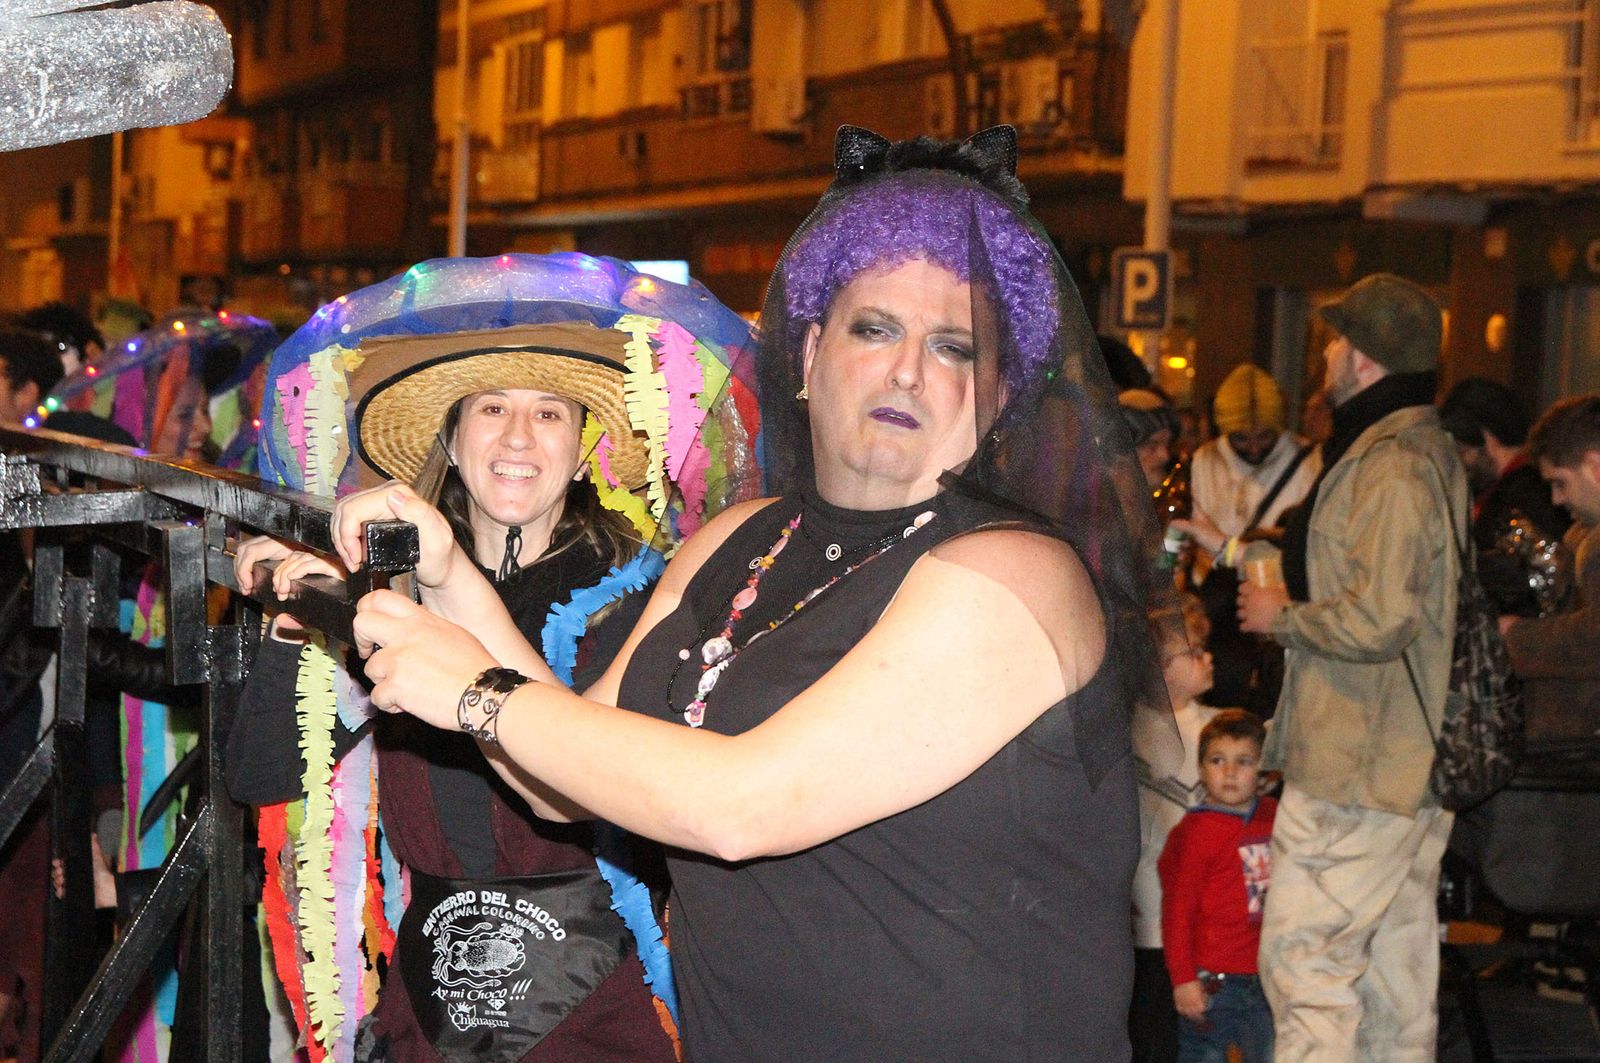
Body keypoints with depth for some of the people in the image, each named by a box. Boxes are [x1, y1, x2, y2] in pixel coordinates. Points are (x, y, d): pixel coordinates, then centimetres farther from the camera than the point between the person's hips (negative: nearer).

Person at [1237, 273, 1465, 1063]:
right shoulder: (1431, 451, 14)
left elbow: (1378, 619, -26)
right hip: (1415, 760, 11)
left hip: (1356, 765, -11)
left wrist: (1283, 618, -11)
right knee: (1398, 961, 16)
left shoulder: (1387, 464, -19)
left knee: (1302, 957, -7)